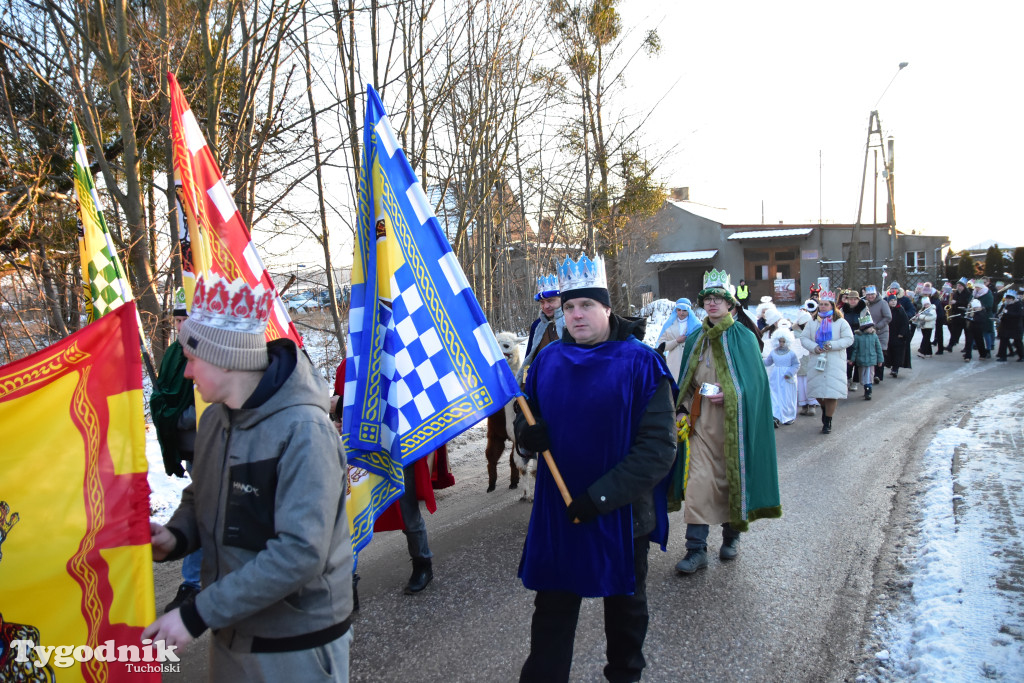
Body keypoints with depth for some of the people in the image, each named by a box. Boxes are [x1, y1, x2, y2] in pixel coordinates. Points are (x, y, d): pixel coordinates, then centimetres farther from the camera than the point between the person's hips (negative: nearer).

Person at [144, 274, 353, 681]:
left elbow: (299, 553, -29)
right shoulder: (214, 418, -1)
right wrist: (175, 536, -7)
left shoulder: (302, 430, -25)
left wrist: (199, 614, -24)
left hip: (296, 646, -6)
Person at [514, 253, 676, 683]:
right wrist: (527, 432, -12)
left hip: (621, 514, -2)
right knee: (552, 608, 11)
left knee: (625, 604, 20)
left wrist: (601, 495, -23)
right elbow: (528, 418, 13)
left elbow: (659, 446, -18)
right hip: (557, 513, 3)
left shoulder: (640, 363, -14)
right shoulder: (548, 359, 0)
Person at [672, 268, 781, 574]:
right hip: (701, 421, 3)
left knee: (730, 477, 7)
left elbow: (756, 381, -4)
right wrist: (683, 410, 2)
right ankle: (696, 549, -2)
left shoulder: (743, 337, -2)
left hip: (733, 420, -2)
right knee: (698, 480, -5)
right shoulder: (695, 339, 10)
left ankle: (731, 536, 30)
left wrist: (728, 395, -18)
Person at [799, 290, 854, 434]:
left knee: (831, 392, -5)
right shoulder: (813, 322, 9)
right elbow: (803, 337, 6)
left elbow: (849, 339, -5)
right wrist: (813, 347, -12)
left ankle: (827, 422, 8)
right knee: (816, 389, 6)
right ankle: (825, 408, 39)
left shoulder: (840, 322, 0)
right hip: (817, 361, 3)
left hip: (835, 363, -3)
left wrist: (832, 345, -19)